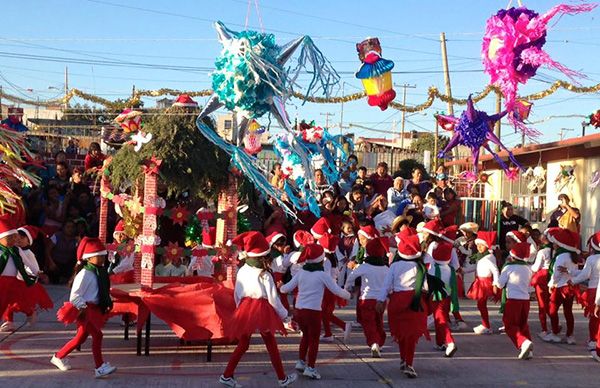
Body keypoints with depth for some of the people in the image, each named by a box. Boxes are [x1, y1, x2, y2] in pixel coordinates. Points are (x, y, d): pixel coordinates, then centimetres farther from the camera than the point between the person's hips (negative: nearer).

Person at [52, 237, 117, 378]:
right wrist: (83, 308, -22)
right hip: (85, 310, -9)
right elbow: (75, 295, -19)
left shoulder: (100, 272, 9)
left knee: (81, 337, 18)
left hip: (95, 309, 9)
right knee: (97, 335, -14)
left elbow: (104, 291, 21)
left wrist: (107, 303, 9)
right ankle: (100, 367, -11)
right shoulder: (84, 274, -17)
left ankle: (59, 357, 36)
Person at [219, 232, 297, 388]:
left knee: (243, 344, 15)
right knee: (271, 345, 9)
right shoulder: (265, 275, -12)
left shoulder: (241, 271, 1)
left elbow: (236, 294, 9)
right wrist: (283, 314, 5)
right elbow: (273, 299, -8)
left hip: (245, 310, 4)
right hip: (262, 311, -4)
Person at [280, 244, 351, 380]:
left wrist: (281, 288, 31)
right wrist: (347, 295, 15)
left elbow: (287, 288, 8)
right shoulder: (322, 275, -7)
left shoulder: (301, 273, 5)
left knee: (306, 335, 25)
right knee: (314, 339, 7)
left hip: (299, 310, 5)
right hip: (313, 311, -5)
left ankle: (301, 362, 28)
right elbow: (337, 290, -4)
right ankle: (310, 368, 6)